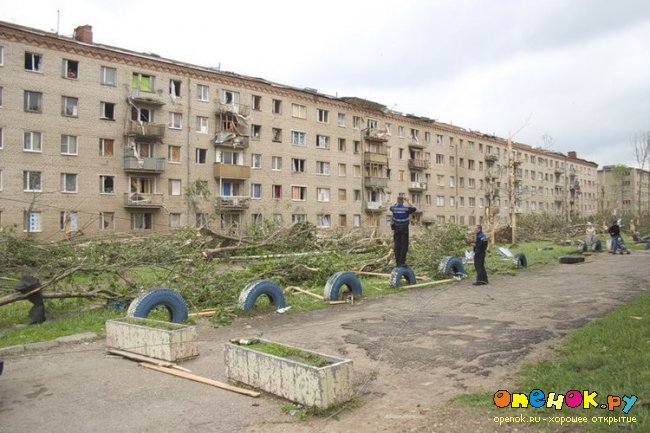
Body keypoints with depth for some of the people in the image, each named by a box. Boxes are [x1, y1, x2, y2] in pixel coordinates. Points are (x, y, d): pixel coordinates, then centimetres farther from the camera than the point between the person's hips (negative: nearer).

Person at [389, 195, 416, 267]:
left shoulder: (394, 207, -1)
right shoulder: (406, 208, -9)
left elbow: (391, 208, 25)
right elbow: (414, 209, 11)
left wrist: (397, 202, 26)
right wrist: (408, 201, 13)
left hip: (396, 229, 3)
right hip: (404, 229, -3)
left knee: (397, 245, 5)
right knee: (404, 246, -1)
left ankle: (397, 262, 5)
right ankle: (402, 261, -6)